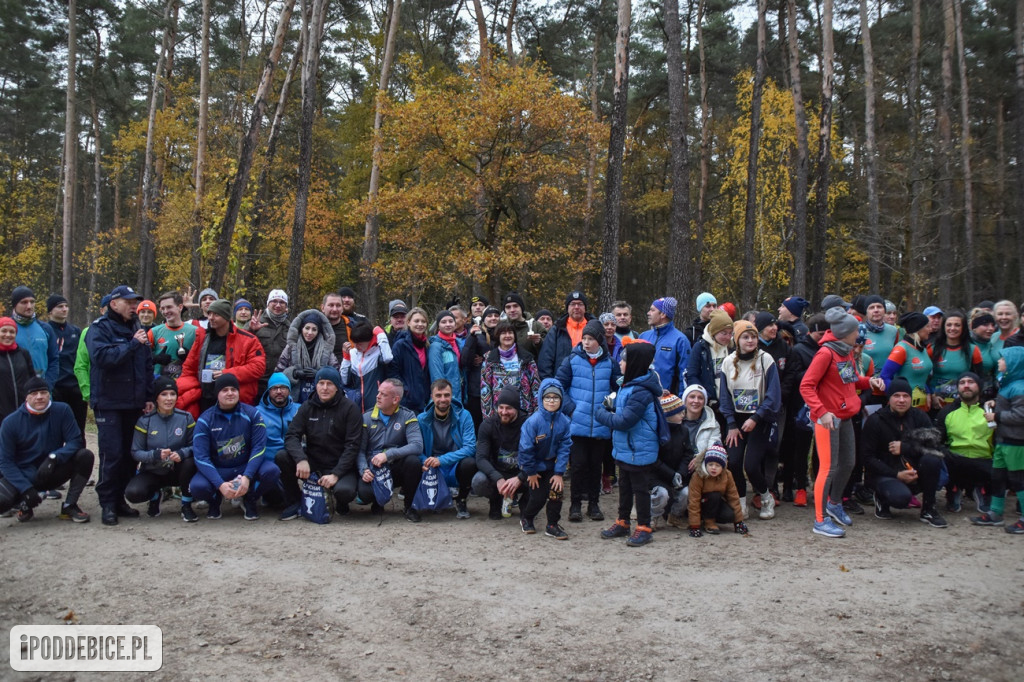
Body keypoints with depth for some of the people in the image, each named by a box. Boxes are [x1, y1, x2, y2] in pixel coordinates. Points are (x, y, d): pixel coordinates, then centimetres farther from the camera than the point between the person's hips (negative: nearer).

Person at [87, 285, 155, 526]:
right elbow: (102, 356, -23)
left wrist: (149, 396, 9)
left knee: (130, 454, 8)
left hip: (134, 402, 6)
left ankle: (120, 499, 18)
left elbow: (148, 365, 15)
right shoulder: (100, 329, -4)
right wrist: (132, 344, -19)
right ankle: (108, 504, 3)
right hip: (109, 402, -6)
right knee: (112, 454, -7)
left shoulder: (137, 329, 14)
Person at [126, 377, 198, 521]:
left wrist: (182, 453, -28)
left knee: (190, 461, -34)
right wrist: (156, 454, -27)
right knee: (132, 493, -29)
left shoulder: (186, 418, -4)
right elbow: (135, 452, -8)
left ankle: (186, 506, -10)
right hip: (152, 472, 0)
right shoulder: (145, 421, -7)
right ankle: (155, 495, 11)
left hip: (177, 470, 0)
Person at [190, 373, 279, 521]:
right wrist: (220, 484, -28)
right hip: (217, 470, 0)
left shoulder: (252, 414, -6)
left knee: (272, 471, -29)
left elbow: (259, 446, -12)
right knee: (197, 486, -31)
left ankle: (250, 500, 4)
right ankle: (215, 500, 8)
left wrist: (247, 477, -26)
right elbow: (201, 456, -15)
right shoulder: (205, 420, -8)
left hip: (247, 466, 1)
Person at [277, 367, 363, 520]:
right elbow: (292, 436, -4)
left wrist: (335, 474, -21)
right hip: (312, 463, 4)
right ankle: (294, 502, 1)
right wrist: (301, 459, -25)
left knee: (344, 491, -34)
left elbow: (352, 446, -11)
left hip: (340, 467, -3)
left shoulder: (350, 408, -6)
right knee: (281, 457, -21)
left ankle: (341, 503, 6)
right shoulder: (307, 407, 5)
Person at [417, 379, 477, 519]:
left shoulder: (463, 416, -6)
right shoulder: (422, 419, 0)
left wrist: (442, 460, -26)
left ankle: (461, 502, -2)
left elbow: (470, 447, -16)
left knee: (470, 463, -34)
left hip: (456, 468, -1)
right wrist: (424, 462, -28)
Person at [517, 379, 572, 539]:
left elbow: (564, 448, -9)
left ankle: (552, 526, 8)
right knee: (538, 497, -1)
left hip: (551, 464, 3)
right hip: (534, 465, -3)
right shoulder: (533, 421, -24)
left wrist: (559, 473, -13)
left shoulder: (564, 421, -12)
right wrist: (531, 472, -12)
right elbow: (526, 449, -19)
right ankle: (526, 517, 32)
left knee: (557, 489, -11)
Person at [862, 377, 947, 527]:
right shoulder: (875, 421, -6)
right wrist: (897, 475, -19)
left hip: (914, 473, 4)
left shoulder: (919, 417, 5)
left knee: (933, 459, -26)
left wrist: (904, 447, -18)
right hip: (884, 474, -4)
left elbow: (934, 445, -8)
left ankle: (928, 510, -8)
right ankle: (882, 499, 4)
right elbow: (868, 459, -10)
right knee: (901, 497, -35)